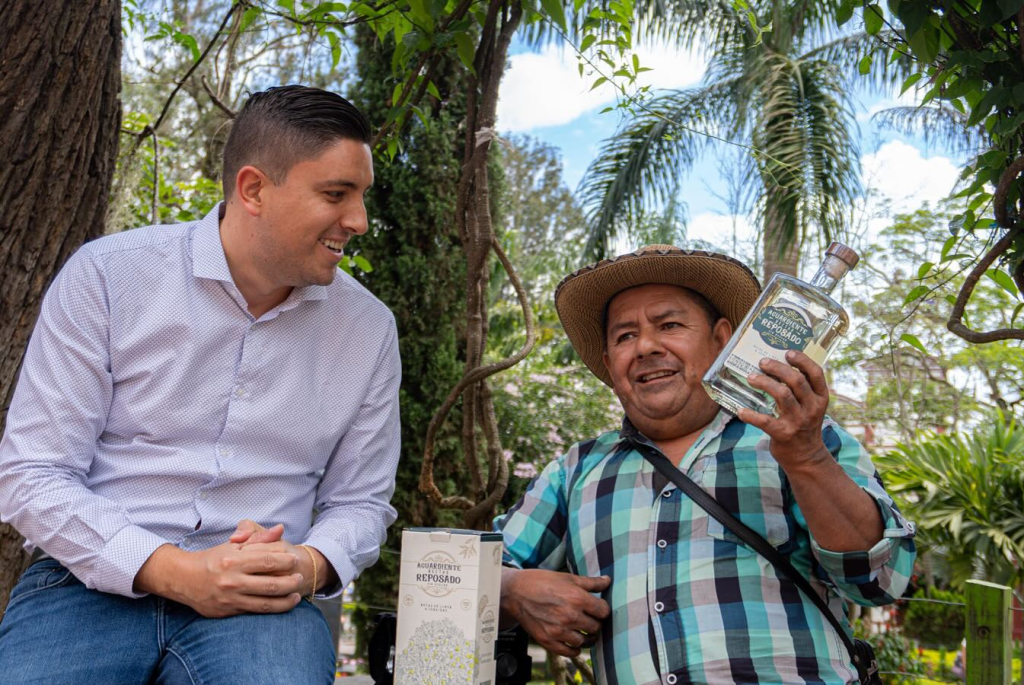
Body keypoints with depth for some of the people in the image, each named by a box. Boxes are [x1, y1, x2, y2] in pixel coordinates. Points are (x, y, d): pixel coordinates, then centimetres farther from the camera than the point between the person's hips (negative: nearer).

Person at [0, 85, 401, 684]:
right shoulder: (107, 275, -5)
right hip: (94, 586, 0)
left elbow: (360, 500, 11)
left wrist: (307, 566, -12)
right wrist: (177, 573, -18)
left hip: (260, 600, 1)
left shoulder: (370, 327, 4)